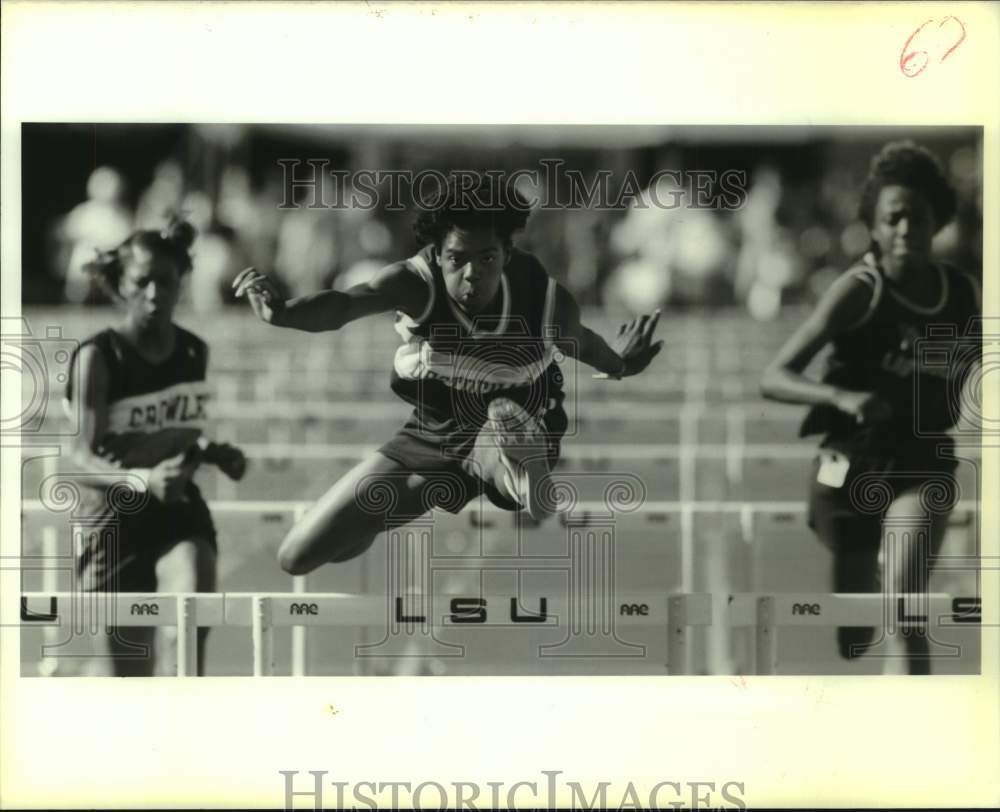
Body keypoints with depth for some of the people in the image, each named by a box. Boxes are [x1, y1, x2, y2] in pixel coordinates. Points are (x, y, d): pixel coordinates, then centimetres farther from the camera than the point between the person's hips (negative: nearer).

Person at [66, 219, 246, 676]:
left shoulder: (194, 352, 2)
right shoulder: (98, 358, -13)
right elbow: (84, 459, -22)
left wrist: (212, 453, -3)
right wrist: (143, 480, -40)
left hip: (180, 510, 2)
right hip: (116, 520, -2)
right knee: (133, 675, 7)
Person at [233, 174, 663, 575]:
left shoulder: (547, 301, -23)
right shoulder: (416, 283, -26)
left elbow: (579, 341, 5)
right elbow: (342, 304, -48)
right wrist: (282, 313, -64)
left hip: (514, 427, -4)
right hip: (431, 435, 4)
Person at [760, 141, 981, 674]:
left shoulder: (967, 295, -2)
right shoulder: (859, 290, -15)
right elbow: (773, 379, -21)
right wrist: (842, 397, -37)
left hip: (924, 469, 1)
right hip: (852, 469, -1)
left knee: (903, 606, -23)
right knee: (857, 638, 12)